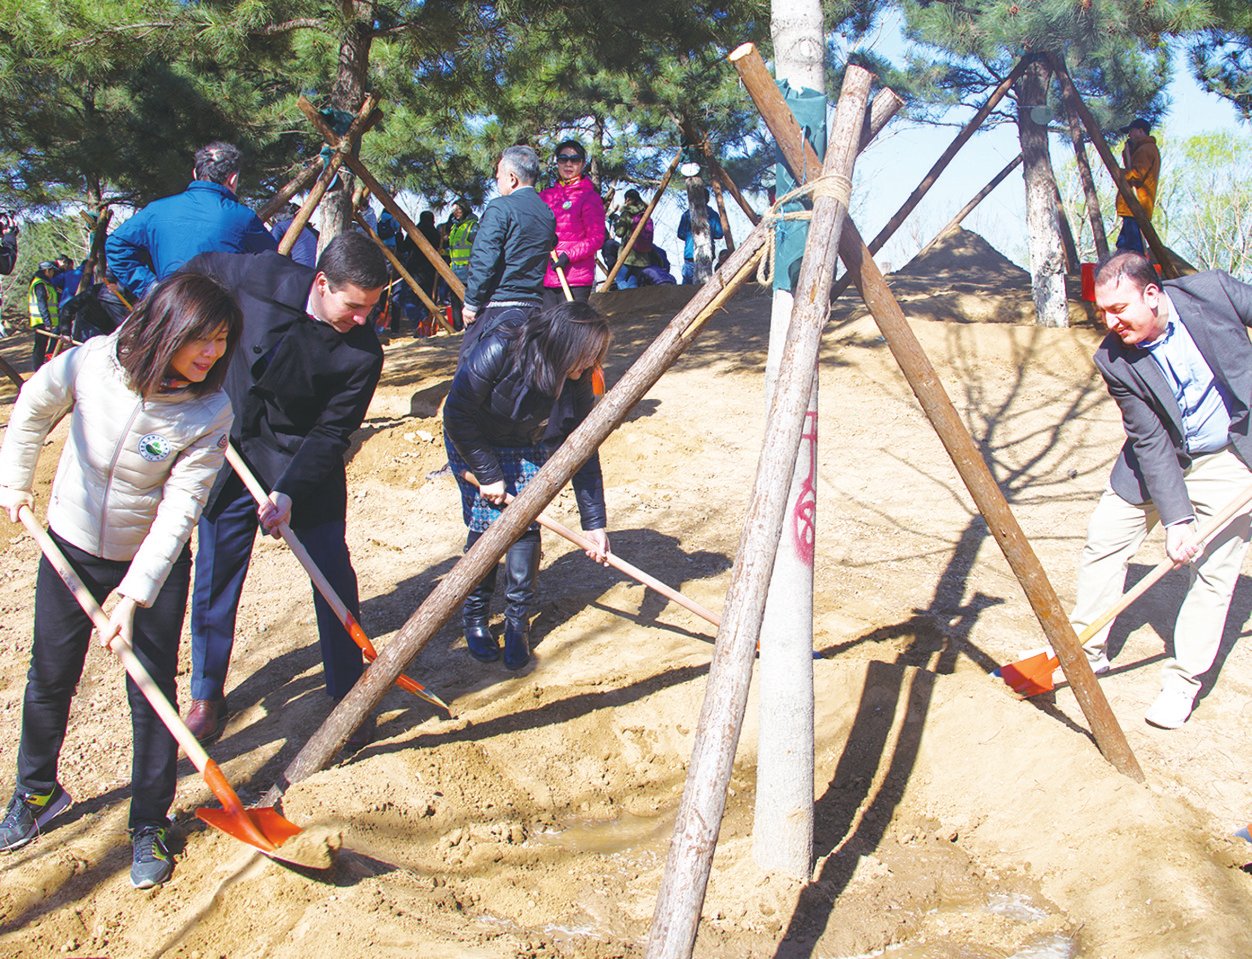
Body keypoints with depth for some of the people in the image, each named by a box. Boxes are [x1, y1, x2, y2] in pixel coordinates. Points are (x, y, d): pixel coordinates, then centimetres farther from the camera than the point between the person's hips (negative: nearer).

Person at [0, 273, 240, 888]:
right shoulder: (92, 362, -20)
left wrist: (134, 593, -27)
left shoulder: (210, 412, -23)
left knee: (152, 692, 2)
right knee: (49, 678, 17)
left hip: (154, 560, -2)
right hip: (71, 546, 2)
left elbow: (180, 508, -23)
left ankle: (149, 825, 22)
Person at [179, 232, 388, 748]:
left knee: (333, 574, -3)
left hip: (306, 459, -1)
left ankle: (347, 695, 16)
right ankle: (206, 694, 27)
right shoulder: (261, 276, -18)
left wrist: (291, 492, -29)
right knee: (215, 574, 8)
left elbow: (331, 434, -18)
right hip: (230, 452, 2)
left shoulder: (364, 353, -21)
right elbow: (199, 270, 4)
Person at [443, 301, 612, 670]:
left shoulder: (577, 381, -20)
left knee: (525, 524, -9)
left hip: (527, 446, 3)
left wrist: (594, 523, -15)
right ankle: (475, 618, 11)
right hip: (471, 441, -3)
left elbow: (584, 452, -14)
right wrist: (488, 474, -20)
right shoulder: (499, 349, -35)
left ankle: (518, 622, 7)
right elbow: (457, 415, -24)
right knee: (485, 524, -10)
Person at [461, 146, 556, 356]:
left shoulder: (500, 207, -9)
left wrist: (471, 303, -8)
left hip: (496, 307, -7)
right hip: (532, 306, 7)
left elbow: (484, 260, -13)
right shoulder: (548, 214, 12)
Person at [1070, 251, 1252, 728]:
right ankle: (1086, 651, 18)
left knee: (1212, 571, -3)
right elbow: (1151, 443, -18)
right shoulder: (1114, 361, -19)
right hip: (1160, 459, 2)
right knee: (1104, 541, 1)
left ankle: (1183, 681, 10)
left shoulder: (1211, 291, -21)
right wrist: (1175, 517, -24)